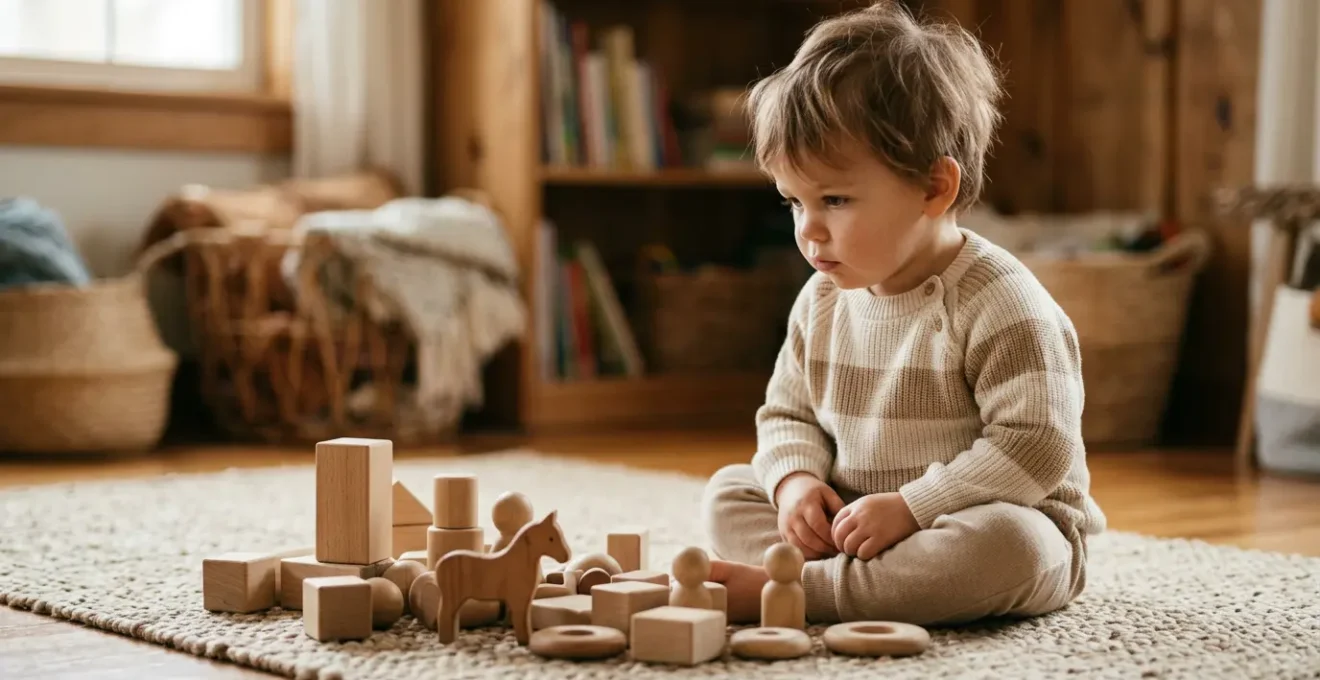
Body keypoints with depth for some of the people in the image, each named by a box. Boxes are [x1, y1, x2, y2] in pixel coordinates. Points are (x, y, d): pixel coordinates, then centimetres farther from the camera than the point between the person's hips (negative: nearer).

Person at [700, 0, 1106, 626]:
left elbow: (1035, 446, -25)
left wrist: (910, 508, -27)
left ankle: (791, 588, -35)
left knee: (1008, 545, -40)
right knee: (727, 492, -2)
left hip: (1004, 523, -6)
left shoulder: (999, 303, -19)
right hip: (851, 522, 7)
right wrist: (796, 479, -10)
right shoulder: (822, 302, 3)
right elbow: (787, 414, 13)